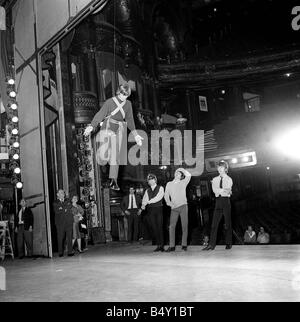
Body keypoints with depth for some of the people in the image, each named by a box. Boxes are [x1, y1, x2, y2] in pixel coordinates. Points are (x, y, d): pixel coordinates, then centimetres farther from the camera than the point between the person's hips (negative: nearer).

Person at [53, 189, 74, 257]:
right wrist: (65, 210, -4)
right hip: (60, 222, -1)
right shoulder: (55, 203, 10)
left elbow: (70, 206, 2)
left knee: (69, 237, -3)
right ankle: (60, 252, 4)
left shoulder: (68, 201, 18)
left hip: (69, 221, 2)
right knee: (60, 238, -2)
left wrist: (62, 208, -6)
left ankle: (70, 252, 0)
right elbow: (56, 211, -4)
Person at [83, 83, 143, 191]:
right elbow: (100, 114, -11)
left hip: (118, 130, 3)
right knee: (104, 155, -6)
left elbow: (129, 120, 15)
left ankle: (113, 180, 3)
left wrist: (135, 135, 16)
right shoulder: (110, 102, -7)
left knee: (116, 156, -2)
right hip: (107, 128, -3)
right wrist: (91, 127, -22)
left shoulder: (128, 104, 7)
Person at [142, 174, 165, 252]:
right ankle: (158, 245, 5)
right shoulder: (147, 191, 16)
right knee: (154, 227, 0)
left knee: (160, 227, -6)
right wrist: (143, 205, -18)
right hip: (150, 210, 3)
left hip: (159, 209, -3)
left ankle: (162, 245, -2)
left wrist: (149, 201, -13)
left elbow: (159, 197, -10)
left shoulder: (160, 188, 5)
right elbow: (144, 200, 3)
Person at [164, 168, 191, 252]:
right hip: (174, 207, 1)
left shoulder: (183, 182, 10)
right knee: (172, 226, -6)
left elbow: (189, 175, -6)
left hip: (183, 206, -1)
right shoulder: (169, 184, 15)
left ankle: (184, 245, 5)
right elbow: (166, 195, 14)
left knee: (184, 225, -2)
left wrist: (182, 169, 6)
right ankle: (172, 246, -3)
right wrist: (169, 202, -2)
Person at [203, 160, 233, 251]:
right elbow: (214, 190, -3)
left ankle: (229, 243, 11)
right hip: (218, 201, 2)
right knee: (214, 224, -4)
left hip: (226, 201, -2)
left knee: (227, 223, 1)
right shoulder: (215, 179, 14)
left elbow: (228, 191, -10)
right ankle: (211, 244, -6)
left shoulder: (229, 179, 6)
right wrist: (223, 190, -14)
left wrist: (219, 190, -17)